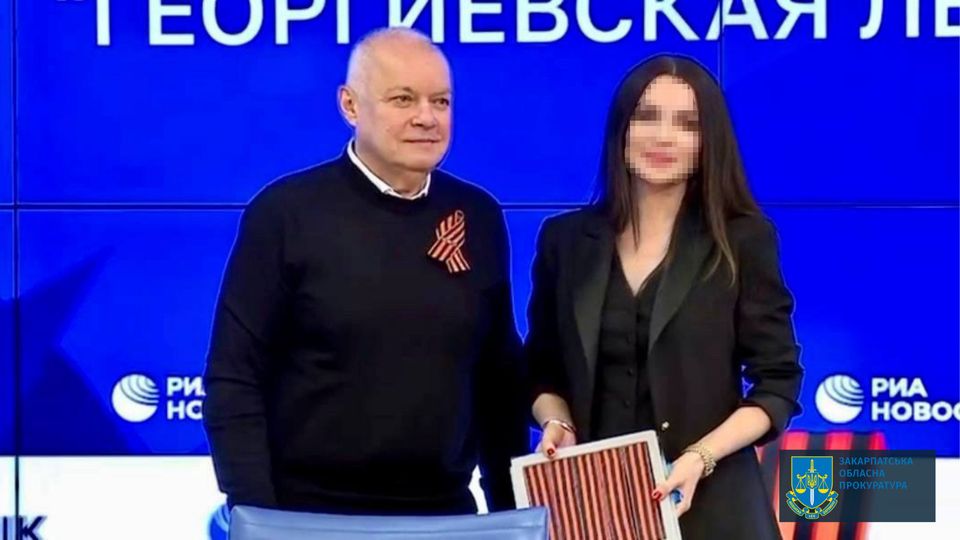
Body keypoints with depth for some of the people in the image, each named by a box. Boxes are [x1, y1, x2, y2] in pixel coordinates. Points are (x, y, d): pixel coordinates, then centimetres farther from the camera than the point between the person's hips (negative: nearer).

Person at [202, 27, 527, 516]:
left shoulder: (478, 217, 3)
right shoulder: (286, 212, -8)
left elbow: (499, 378, 9)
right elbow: (235, 381, -8)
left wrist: (510, 509, 6)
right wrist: (256, 513, -14)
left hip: (445, 513, 3)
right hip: (309, 514, -3)